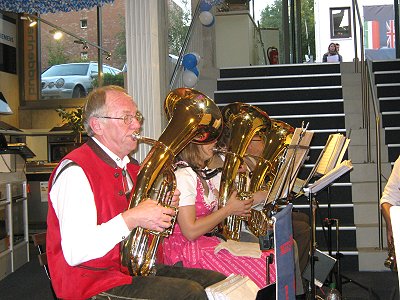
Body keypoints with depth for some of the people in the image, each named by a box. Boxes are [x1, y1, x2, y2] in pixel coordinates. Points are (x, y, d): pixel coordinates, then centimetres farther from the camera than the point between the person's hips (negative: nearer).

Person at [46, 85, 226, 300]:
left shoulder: (130, 167, 13)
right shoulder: (76, 171, -17)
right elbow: (75, 252, -26)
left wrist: (163, 209, 1)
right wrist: (131, 219, -27)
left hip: (136, 269, 9)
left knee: (217, 282, -1)